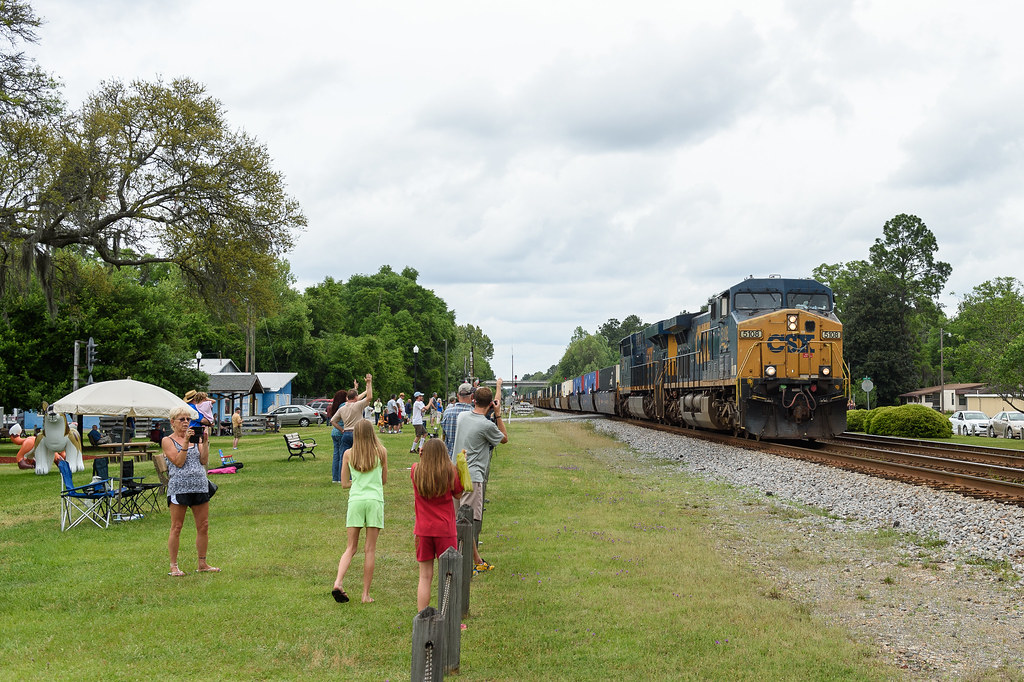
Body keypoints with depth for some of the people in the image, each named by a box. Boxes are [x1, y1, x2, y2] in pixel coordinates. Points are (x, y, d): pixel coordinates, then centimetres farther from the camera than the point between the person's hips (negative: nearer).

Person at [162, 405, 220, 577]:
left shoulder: (194, 438, 14)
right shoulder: (168, 441, 2)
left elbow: (203, 461, 3)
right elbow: (179, 462, -11)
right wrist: (185, 442, -15)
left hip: (200, 486, 5)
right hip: (179, 487, -5)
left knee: (203, 526, 6)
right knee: (176, 527, 0)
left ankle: (202, 564, 15)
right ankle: (174, 566, 8)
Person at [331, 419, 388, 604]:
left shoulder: (348, 454, 4)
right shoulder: (381, 452, 1)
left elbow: (344, 483, 7)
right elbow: (384, 480, 11)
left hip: (355, 501, 1)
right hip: (375, 500, -1)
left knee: (351, 548, 8)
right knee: (370, 550, 3)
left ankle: (338, 582, -13)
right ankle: (366, 594, 5)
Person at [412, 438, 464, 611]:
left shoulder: (416, 471, -3)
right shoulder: (450, 471, -10)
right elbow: (458, 495, 3)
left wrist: (422, 459, 13)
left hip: (423, 529, 2)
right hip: (445, 529, -2)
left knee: (425, 577, 10)